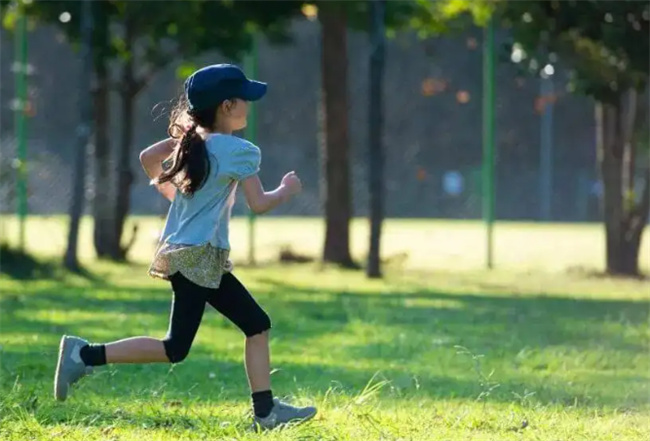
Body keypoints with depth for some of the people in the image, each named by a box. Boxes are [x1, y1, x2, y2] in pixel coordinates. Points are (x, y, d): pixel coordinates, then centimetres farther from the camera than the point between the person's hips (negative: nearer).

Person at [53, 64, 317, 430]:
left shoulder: (191, 139, 8)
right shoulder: (241, 151, -14)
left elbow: (148, 157, 14)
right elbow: (259, 204, -15)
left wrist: (171, 192, 25)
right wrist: (288, 190, 4)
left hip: (182, 253, 9)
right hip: (198, 257, -9)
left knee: (257, 324, 10)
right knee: (174, 349, -6)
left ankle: (266, 410, 10)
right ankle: (86, 354, -6)